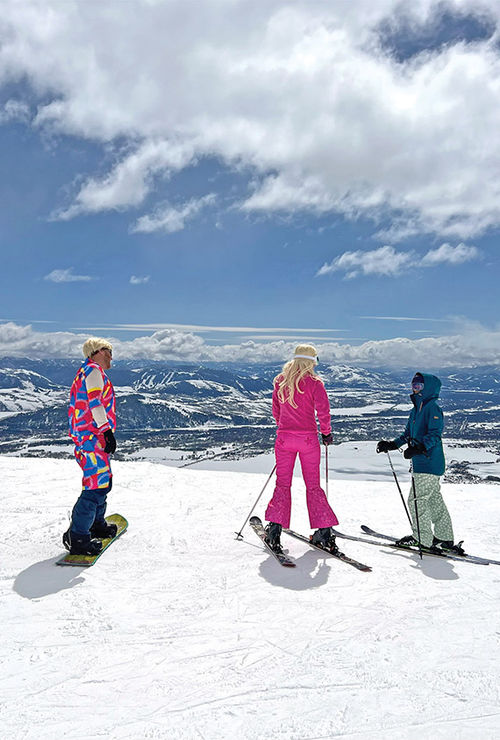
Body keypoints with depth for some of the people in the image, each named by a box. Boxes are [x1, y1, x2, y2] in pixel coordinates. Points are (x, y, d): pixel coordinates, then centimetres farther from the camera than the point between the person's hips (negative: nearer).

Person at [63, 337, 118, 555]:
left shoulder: (89, 372, 24)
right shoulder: (94, 371, -7)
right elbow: (94, 403, -18)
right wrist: (107, 431, -22)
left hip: (92, 437, 11)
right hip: (92, 437, -11)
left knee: (104, 481, 19)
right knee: (97, 484, -12)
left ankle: (97, 524, 33)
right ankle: (77, 537, -10)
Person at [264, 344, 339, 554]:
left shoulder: (280, 381, 4)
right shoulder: (314, 383, -6)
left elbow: (275, 410, 11)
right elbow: (323, 411, -12)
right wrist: (326, 433, 3)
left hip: (284, 438, 2)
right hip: (308, 439, -2)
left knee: (283, 484, 10)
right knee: (313, 485, 10)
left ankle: (275, 528, 0)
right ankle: (324, 531, 11)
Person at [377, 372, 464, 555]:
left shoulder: (432, 408, -12)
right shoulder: (416, 410, 16)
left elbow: (434, 434, -23)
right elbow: (408, 434, 23)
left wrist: (419, 448, -35)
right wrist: (392, 444, 14)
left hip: (429, 463, -9)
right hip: (421, 464, 9)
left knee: (417, 499, -4)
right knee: (434, 500, 14)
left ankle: (422, 538, 8)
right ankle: (445, 538, 24)